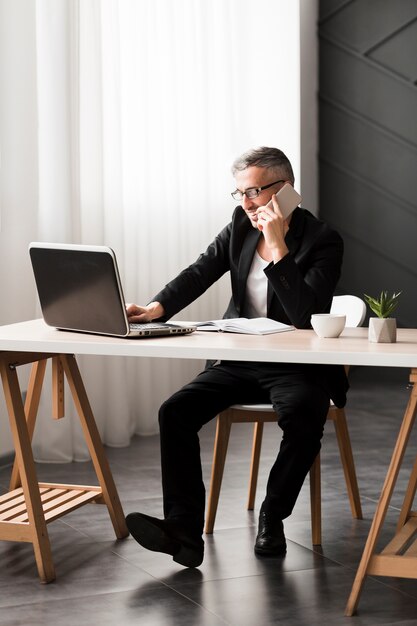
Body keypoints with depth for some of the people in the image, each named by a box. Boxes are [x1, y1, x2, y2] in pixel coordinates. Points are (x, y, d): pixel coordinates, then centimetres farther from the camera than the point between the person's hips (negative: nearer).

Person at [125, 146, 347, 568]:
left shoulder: (322, 242, -11)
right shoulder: (241, 225, 7)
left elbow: (305, 314, -24)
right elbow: (199, 274, -1)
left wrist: (277, 246, -26)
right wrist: (157, 308, -19)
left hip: (295, 367, -5)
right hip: (238, 363, 5)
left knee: (303, 418, -37)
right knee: (175, 411, -17)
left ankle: (272, 518, -14)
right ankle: (183, 530, -23)